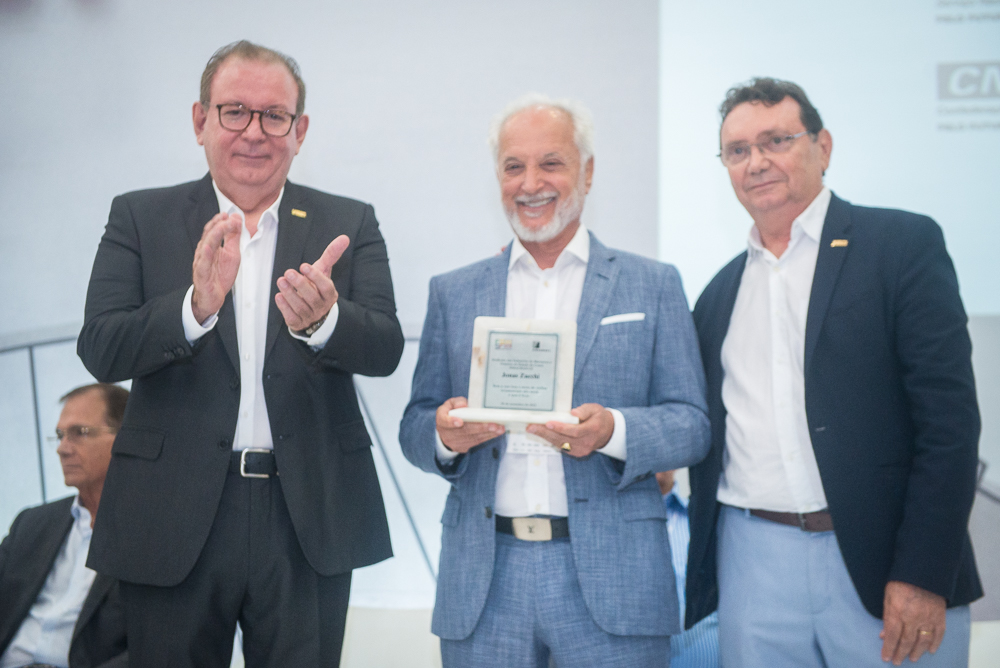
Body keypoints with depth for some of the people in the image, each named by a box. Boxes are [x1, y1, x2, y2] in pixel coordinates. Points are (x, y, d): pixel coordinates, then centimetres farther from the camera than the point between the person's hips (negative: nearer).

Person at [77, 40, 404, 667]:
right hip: (175, 519, 0)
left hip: (309, 518, 1)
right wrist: (196, 306, -26)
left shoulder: (349, 225, 5)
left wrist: (321, 320, -29)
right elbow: (101, 349, -8)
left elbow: (385, 349, -8)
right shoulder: (141, 217, 4)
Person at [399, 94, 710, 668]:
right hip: (483, 582, 2)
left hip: (611, 580, -1)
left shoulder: (654, 286, 6)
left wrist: (612, 431, -18)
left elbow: (692, 425, 1)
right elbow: (414, 428, 10)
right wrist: (444, 433, -13)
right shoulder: (453, 293, 12)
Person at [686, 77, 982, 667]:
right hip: (753, 566, 4)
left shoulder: (904, 243, -2)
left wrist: (922, 575, -14)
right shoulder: (720, 293, 14)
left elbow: (949, 415, -9)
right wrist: (701, 570, 9)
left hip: (883, 565, -4)